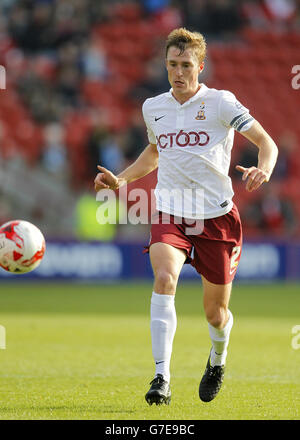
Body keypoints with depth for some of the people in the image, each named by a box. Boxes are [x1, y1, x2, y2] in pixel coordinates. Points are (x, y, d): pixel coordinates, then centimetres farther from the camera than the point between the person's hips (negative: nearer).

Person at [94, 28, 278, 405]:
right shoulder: (153, 108, 9)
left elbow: (266, 142, -7)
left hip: (216, 215, -2)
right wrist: (120, 180, 15)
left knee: (215, 313, 7)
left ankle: (217, 359, 44)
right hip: (169, 215, 2)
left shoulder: (220, 103, -4)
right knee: (165, 278, -28)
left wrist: (262, 170, -28)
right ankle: (161, 379, -30)